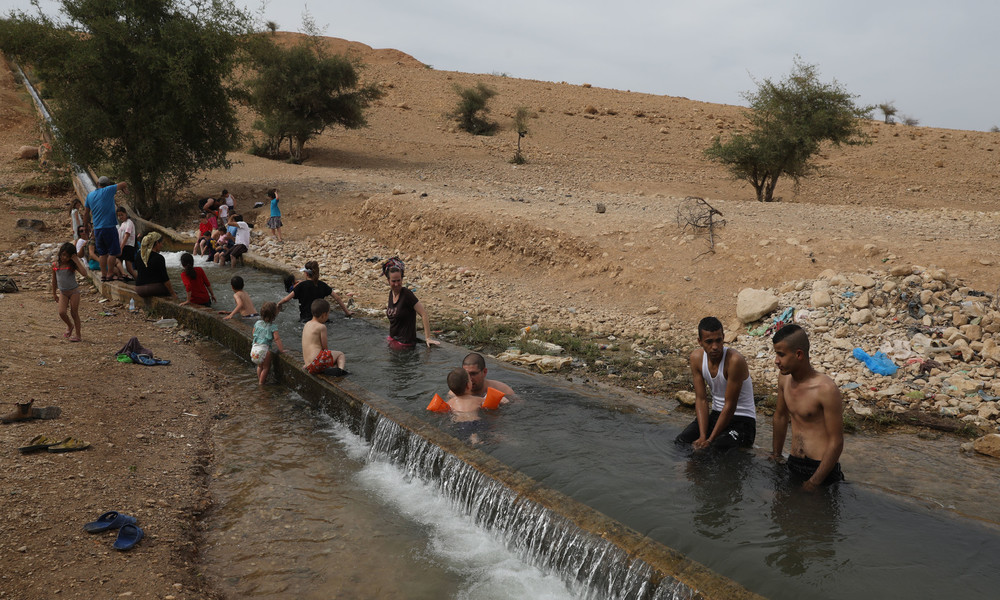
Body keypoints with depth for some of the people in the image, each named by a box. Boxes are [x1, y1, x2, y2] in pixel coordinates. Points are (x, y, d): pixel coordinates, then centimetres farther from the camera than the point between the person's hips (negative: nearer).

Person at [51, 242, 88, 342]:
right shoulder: (55, 265, -2)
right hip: (63, 292, 3)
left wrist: (77, 261, -24)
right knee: (62, 312, -10)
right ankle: (70, 325, 22)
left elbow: (84, 273, -28)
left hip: (74, 291, -3)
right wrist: (54, 294, 16)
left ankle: (77, 334, 13)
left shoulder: (72, 265, -10)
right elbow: (54, 281, 10)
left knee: (74, 313, 2)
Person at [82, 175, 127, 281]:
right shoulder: (107, 191, -7)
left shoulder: (90, 195, 11)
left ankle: (103, 274, 15)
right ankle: (109, 274, 3)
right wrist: (124, 187, 22)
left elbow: (86, 214, 16)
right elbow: (124, 184, 0)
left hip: (97, 229, 6)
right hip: (109, 228, -6)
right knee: (113, 252, 2)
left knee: (102, 253, 13)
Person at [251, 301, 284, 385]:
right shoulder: (273, 326, -14)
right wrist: (281, 349, -10)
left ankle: (259, 379, 39)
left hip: (254, 348, 6)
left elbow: (254, 333, 18)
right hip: (264, 349, -6)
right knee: (266, 367, 12)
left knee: (260, 366, 27)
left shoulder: (258, 323, 4)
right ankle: (261, 382, 15)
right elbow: (277, 339, -17)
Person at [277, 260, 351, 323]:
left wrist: (278, 304, 12)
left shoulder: (301, 285, -7)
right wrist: (346, 312, 14)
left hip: (305, 319, -4)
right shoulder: (322, 285, 5)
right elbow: (337, 298, 6)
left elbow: (286, 299, -10)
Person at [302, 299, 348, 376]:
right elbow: (324, 346, -4)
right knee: (340, 355, 7)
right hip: (317, 360, -8)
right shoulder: (321, 327, -6)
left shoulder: (307, 325, 19)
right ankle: (340, 370, -21)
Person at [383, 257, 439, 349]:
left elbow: (424, 314, -19)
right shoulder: (391, 293, 4)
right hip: (392, 339, 7)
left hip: (405, 343, -7)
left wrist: (428, 338, -22)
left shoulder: (406, 294, -18)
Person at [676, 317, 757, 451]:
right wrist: (703, 437, -18)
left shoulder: (734, 360, -27)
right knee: (681, 442, -14)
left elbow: (730, 406, -23)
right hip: (715, 414, 5)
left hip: (742, 419, -5)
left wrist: (710, 440, -20)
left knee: (717, 448, -28)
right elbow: (701, 400, -7)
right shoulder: (697, 358, -8)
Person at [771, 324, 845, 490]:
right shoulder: (784, 378, 0)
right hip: (793, 464, 6)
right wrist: (776, 455, 25)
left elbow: (836, 442, -18)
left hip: (821, 467, -6)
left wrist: (814, 482, -15)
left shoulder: (826, 389, -22)